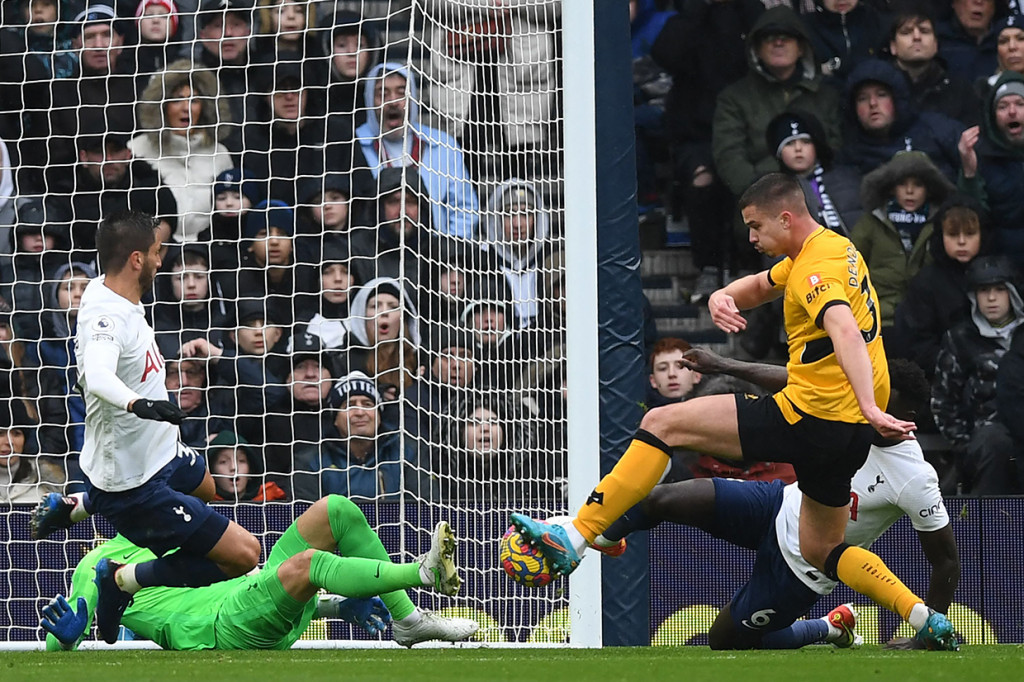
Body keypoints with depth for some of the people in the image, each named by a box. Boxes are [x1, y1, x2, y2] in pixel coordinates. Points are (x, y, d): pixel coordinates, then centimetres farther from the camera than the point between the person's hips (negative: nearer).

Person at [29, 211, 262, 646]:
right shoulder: (108, 318, -30)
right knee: (243, 554, -16)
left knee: (202, 482, 41)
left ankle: (72, 507, 38)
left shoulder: (101, 288, -1)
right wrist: (136, 403, -68)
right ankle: (123, 579, -1)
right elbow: (98, 376, -51)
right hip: (133, 487, -10)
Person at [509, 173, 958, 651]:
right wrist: (723, 297, 3)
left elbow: (846, 333, -32)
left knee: (664, 423, -6)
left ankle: (574, 538, -9)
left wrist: (869, 406, -47)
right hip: (849, 432, 10)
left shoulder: (816, 268, -15)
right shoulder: (835, 247, 16)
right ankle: (926, 620, 10)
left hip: (811, 416, -10)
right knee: (820, 550, 23)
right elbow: (759, 287, 27)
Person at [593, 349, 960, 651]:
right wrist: (721, 365, 5)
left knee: (723, 641, 2)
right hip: (777, 507, 5)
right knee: (662, 500, -9)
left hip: (801, 570, -5)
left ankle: (827, 629, 23)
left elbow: (947, 562, -21)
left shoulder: (916, 481, -29)